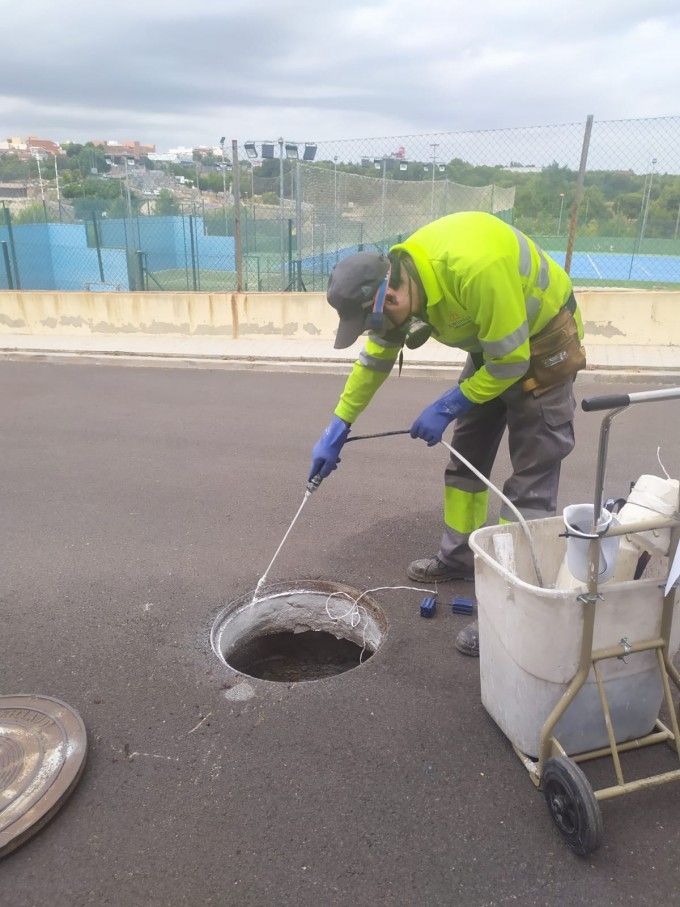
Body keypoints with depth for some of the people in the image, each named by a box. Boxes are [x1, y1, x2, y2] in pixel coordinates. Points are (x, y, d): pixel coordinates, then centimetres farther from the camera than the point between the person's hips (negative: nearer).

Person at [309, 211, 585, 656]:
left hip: (542, 344, -8)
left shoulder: (475, 270, -39)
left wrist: (447, 408, -18)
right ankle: (459, 557, 31)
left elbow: (511, 362, -28)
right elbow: (374, 360, 1)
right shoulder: (395, 279, -13)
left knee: (530, 480, -7)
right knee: (467, 455, 13)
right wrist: (338, 428, 1)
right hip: (490, 345, 8)